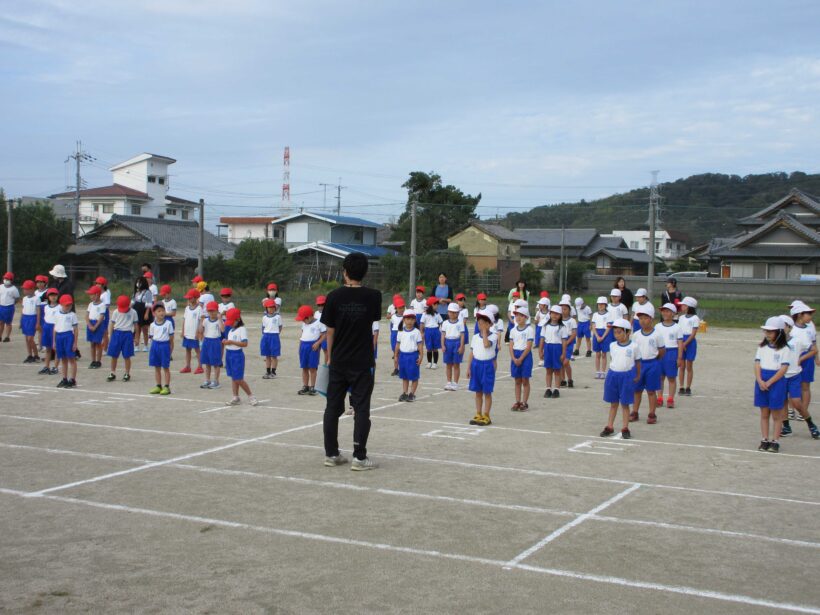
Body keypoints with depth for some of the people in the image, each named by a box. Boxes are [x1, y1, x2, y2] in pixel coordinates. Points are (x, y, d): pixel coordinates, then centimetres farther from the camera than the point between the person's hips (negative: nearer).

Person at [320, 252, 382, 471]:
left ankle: (331, 454, 16)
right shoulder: (373, 296, -7)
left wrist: (330, 357, 11)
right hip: (362, 363, -1)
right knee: (361, 409, 3)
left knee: (333, 408, 11)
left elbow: (330, 331, 0)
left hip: (338, 362, 1)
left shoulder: (334, 296, -6)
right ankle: (359, 457, 1)